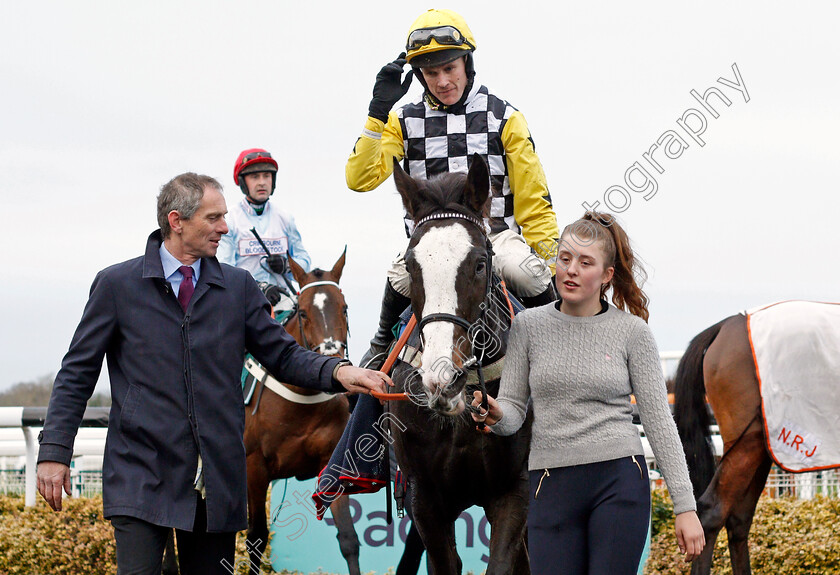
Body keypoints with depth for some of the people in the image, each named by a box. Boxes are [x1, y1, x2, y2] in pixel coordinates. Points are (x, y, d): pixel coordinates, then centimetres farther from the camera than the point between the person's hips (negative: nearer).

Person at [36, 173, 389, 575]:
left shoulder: (238, 286, 10)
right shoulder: (117, 285, 2)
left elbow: (282, 354, 10)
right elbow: (77, 374, 4)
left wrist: (338, 371, -10)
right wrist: (54, 451, -4)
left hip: (217, 480, 3)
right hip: (142, 477, -3)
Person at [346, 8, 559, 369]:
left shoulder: (504, 118, 7)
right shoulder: (404, 121, 9)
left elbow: (532, 198, 9)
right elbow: (360, 179, -4)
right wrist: (378, 111, -9)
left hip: (495, 234, -1)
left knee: (525, 272, -33)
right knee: (402, 278, -31)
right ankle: (383, 346, -1)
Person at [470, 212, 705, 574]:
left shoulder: (632, 331, 2)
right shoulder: (528, 326, 6)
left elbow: (658, 421, 2)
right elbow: (514, 408, 7)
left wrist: (685, 506, -2)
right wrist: (497, 416, -18)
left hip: (619, 480, -2)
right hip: (552, 486, 2)